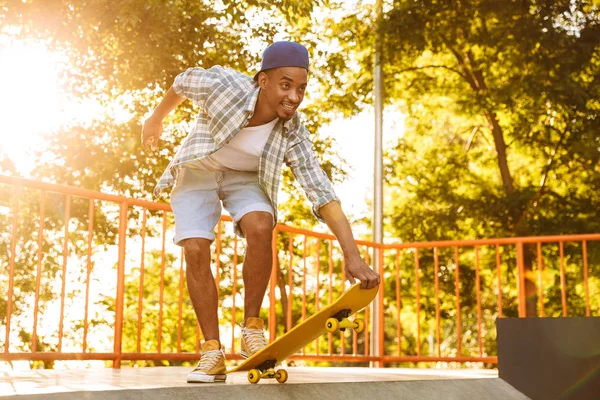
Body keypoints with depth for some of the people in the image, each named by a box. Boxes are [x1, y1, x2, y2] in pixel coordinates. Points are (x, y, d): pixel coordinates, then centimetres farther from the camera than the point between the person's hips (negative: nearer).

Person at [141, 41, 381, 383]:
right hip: (197, 171, 0)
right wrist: (156, 119, 7)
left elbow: (323, 194, -29)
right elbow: (183, 82, -10)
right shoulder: (225, 85, -32)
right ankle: (213, 352, -6)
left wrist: (353, 256, -39)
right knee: (195, 250, -17)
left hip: (246, 178, 0)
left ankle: (252, 328, -11)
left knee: (261, 228, -29)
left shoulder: (293, 134, -26)